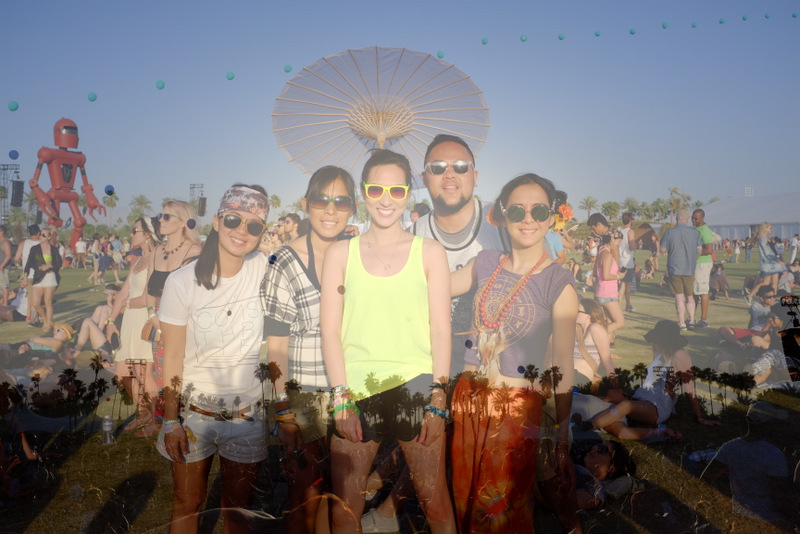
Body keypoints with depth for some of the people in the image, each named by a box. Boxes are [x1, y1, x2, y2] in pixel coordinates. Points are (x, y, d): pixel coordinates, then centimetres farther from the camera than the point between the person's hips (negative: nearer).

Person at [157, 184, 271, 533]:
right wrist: (170, 420, -6)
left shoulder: (264, 270, -7)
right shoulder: (183, 282, -11)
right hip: (193, 412, -1)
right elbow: (172, 357, -7)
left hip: (246, 414, 1)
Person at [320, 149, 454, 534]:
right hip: (357, 389, 1)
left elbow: (440, 329, 3)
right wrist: (342, 399, -3)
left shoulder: (429, 252, 6)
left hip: (415, 386, -1)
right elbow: (330, 331, 4)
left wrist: (436, 399, -4)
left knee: (434, 499, 3)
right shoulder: (340, 253, 7)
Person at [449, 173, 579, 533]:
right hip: (469, 397, 4)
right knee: (466, 499, 18)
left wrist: (562, 434, -4)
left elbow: (563, 367, -8)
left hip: (519, 407, -4)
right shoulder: (485, 264, 3)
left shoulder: (559, 284, -11)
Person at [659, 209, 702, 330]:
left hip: (674, 269, -2)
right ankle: (691, 320, 15)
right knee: (690, 296, 17)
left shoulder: (669, 233, -9)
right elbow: (699, 249, 3)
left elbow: (663, 249, -3)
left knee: (679, 297, 2)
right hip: (690, 269, 2)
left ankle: (682, 323, 3)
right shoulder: (694, 233, -3)